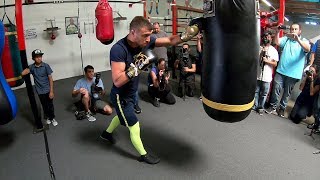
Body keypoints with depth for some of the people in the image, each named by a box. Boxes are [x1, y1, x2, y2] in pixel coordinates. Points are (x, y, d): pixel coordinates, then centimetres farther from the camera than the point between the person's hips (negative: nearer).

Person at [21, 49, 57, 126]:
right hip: (40, 91, 2)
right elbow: (22, 73, -19)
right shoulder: (32, 67, -5)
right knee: (44, 105, 15)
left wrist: (51, 91, -10)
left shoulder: (46, 66, -11)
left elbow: (50, 79, -8)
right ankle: (48, 117, 36)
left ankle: (53, 118, 28)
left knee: (50, 105, 9)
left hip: (48, 90, -2)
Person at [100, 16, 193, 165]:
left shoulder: (145, 41, -13)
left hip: (131, 93, 8)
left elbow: (169, 41, -8)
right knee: (134, 127, 4)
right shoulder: (118, 49, -33)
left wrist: (185, 36, -25)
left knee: (123, 116, 32)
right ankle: (143, 155, 28)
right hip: (121, 96, -8)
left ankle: (106, 133, 59)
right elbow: (117, 81, -36)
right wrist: (137, 67, -42)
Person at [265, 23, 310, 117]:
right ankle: (273, 106, 14)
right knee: (276, 88, -1)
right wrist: (277, 32, -23)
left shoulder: (304, 41, 1)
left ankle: (282, 108, 23)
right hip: (281, 70, 1)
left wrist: (297, 39, -36)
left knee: (287, 92, 10)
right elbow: (277, 42, -8)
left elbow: (307, 49, -19)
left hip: (293, 73, -1)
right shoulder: (286, 38, 8)